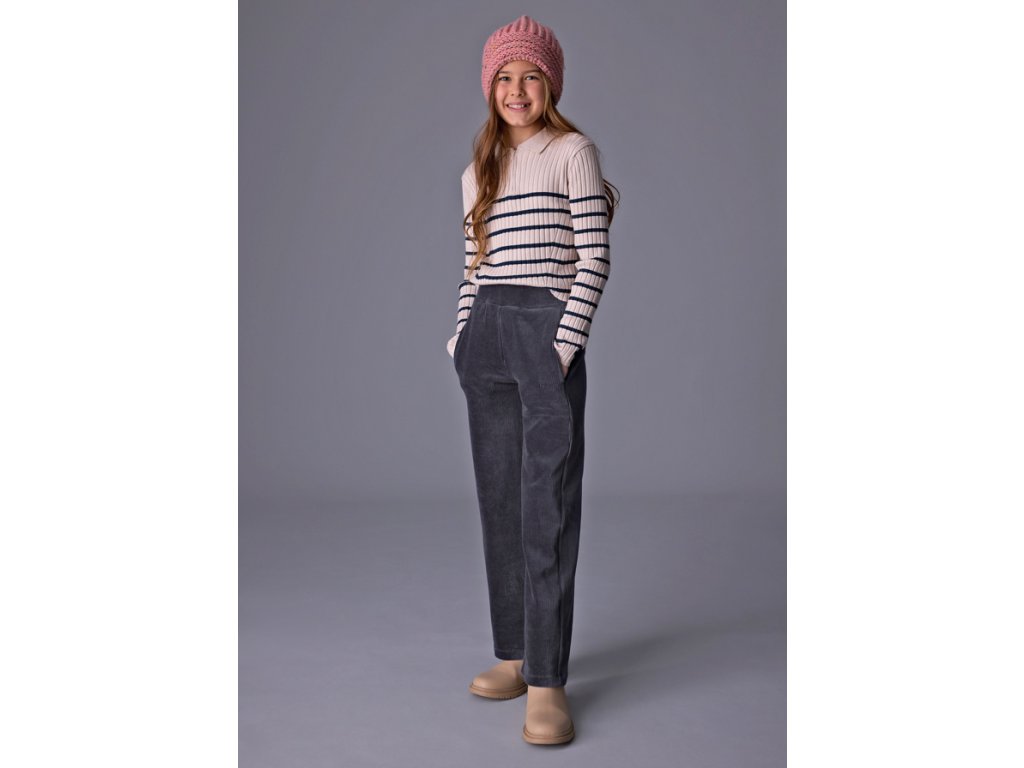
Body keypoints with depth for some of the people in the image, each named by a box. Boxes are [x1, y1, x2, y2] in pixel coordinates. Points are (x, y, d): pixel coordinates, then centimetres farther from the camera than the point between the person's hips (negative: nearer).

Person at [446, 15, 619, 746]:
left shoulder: (574, 151, 2)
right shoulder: (478, 172, 19)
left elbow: (595, 257, -5)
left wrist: (567, 343, -12)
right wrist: (461, 336, 7)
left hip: (548, 326, -6)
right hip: (486, 332, 6)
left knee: (547, 506, -10)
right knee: (499, 500, 6)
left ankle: (547, 680, -7)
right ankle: (514, 654, 16)